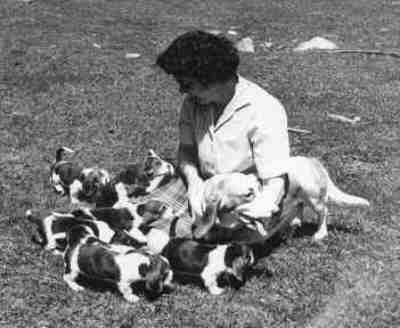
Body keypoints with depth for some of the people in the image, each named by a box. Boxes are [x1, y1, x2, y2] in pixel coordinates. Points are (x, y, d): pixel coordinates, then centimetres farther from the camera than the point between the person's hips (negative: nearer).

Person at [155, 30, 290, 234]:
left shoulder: (264, 112, -20)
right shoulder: (193, 102, -1)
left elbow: (275, 181, -22)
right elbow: (186, 148, 8)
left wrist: (264, 204, -43)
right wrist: (193, 180, -15)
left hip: (248, 203, -5)